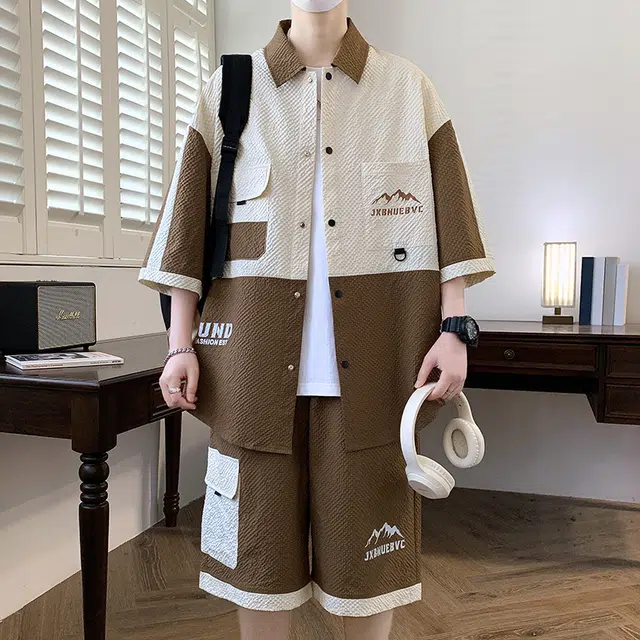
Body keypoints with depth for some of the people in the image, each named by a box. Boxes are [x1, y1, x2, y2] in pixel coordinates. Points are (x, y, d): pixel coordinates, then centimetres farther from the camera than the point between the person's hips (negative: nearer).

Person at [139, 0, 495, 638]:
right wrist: (180, 343, 1)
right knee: (259, 536, 9)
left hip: (368, 360, 0)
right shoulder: (228, 90, 10)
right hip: (256, 357, 1)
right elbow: (189, 224, 6)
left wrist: (453, 329, -3)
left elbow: (450, 219, 6)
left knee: (368, 537, 8)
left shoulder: (409, 88, 10)